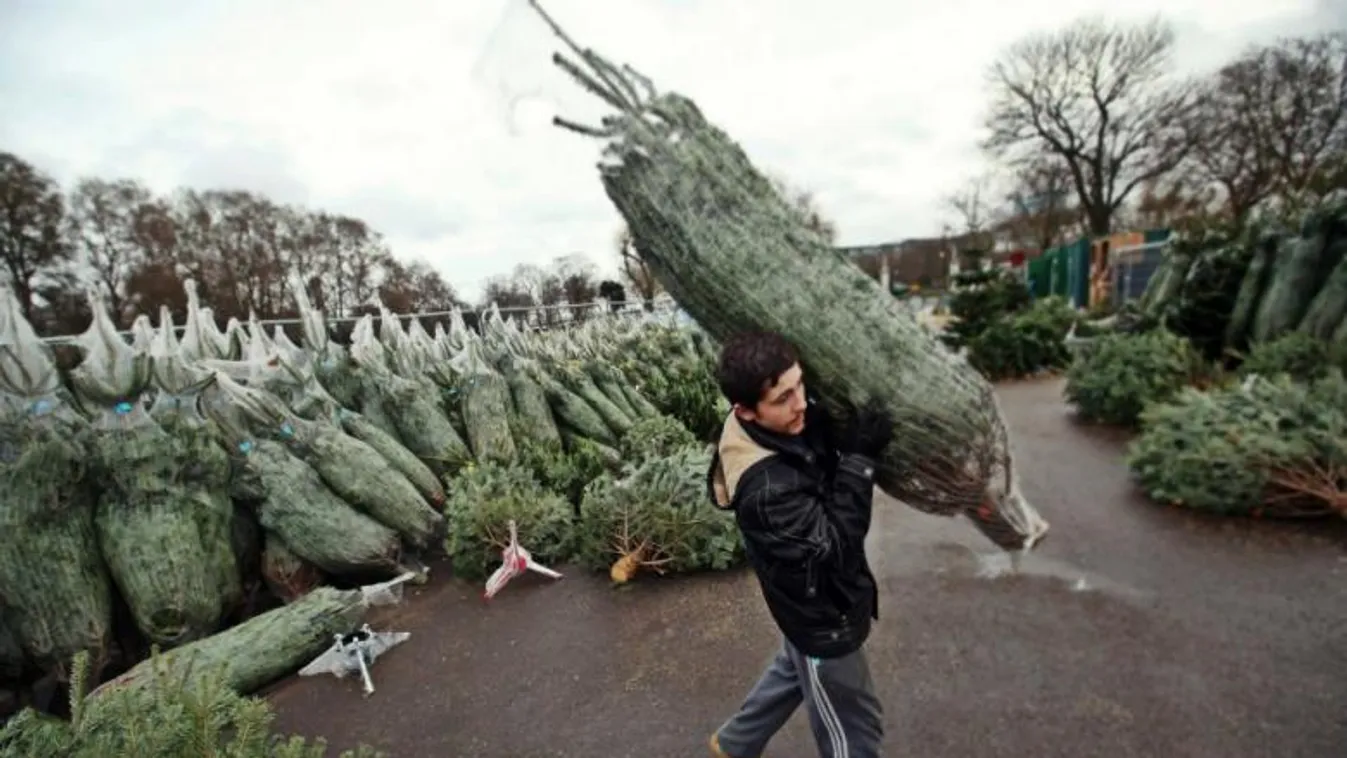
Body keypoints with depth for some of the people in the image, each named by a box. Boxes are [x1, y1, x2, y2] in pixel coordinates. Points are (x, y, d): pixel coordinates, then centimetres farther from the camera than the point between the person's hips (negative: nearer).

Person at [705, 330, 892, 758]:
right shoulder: (766, 488, -39)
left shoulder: (790, 425, -16)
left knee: (794, 669, 33)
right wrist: (859, 458, -34)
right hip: (821, 614, -8)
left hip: (812, 599, 8)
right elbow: (836, 545, -30)